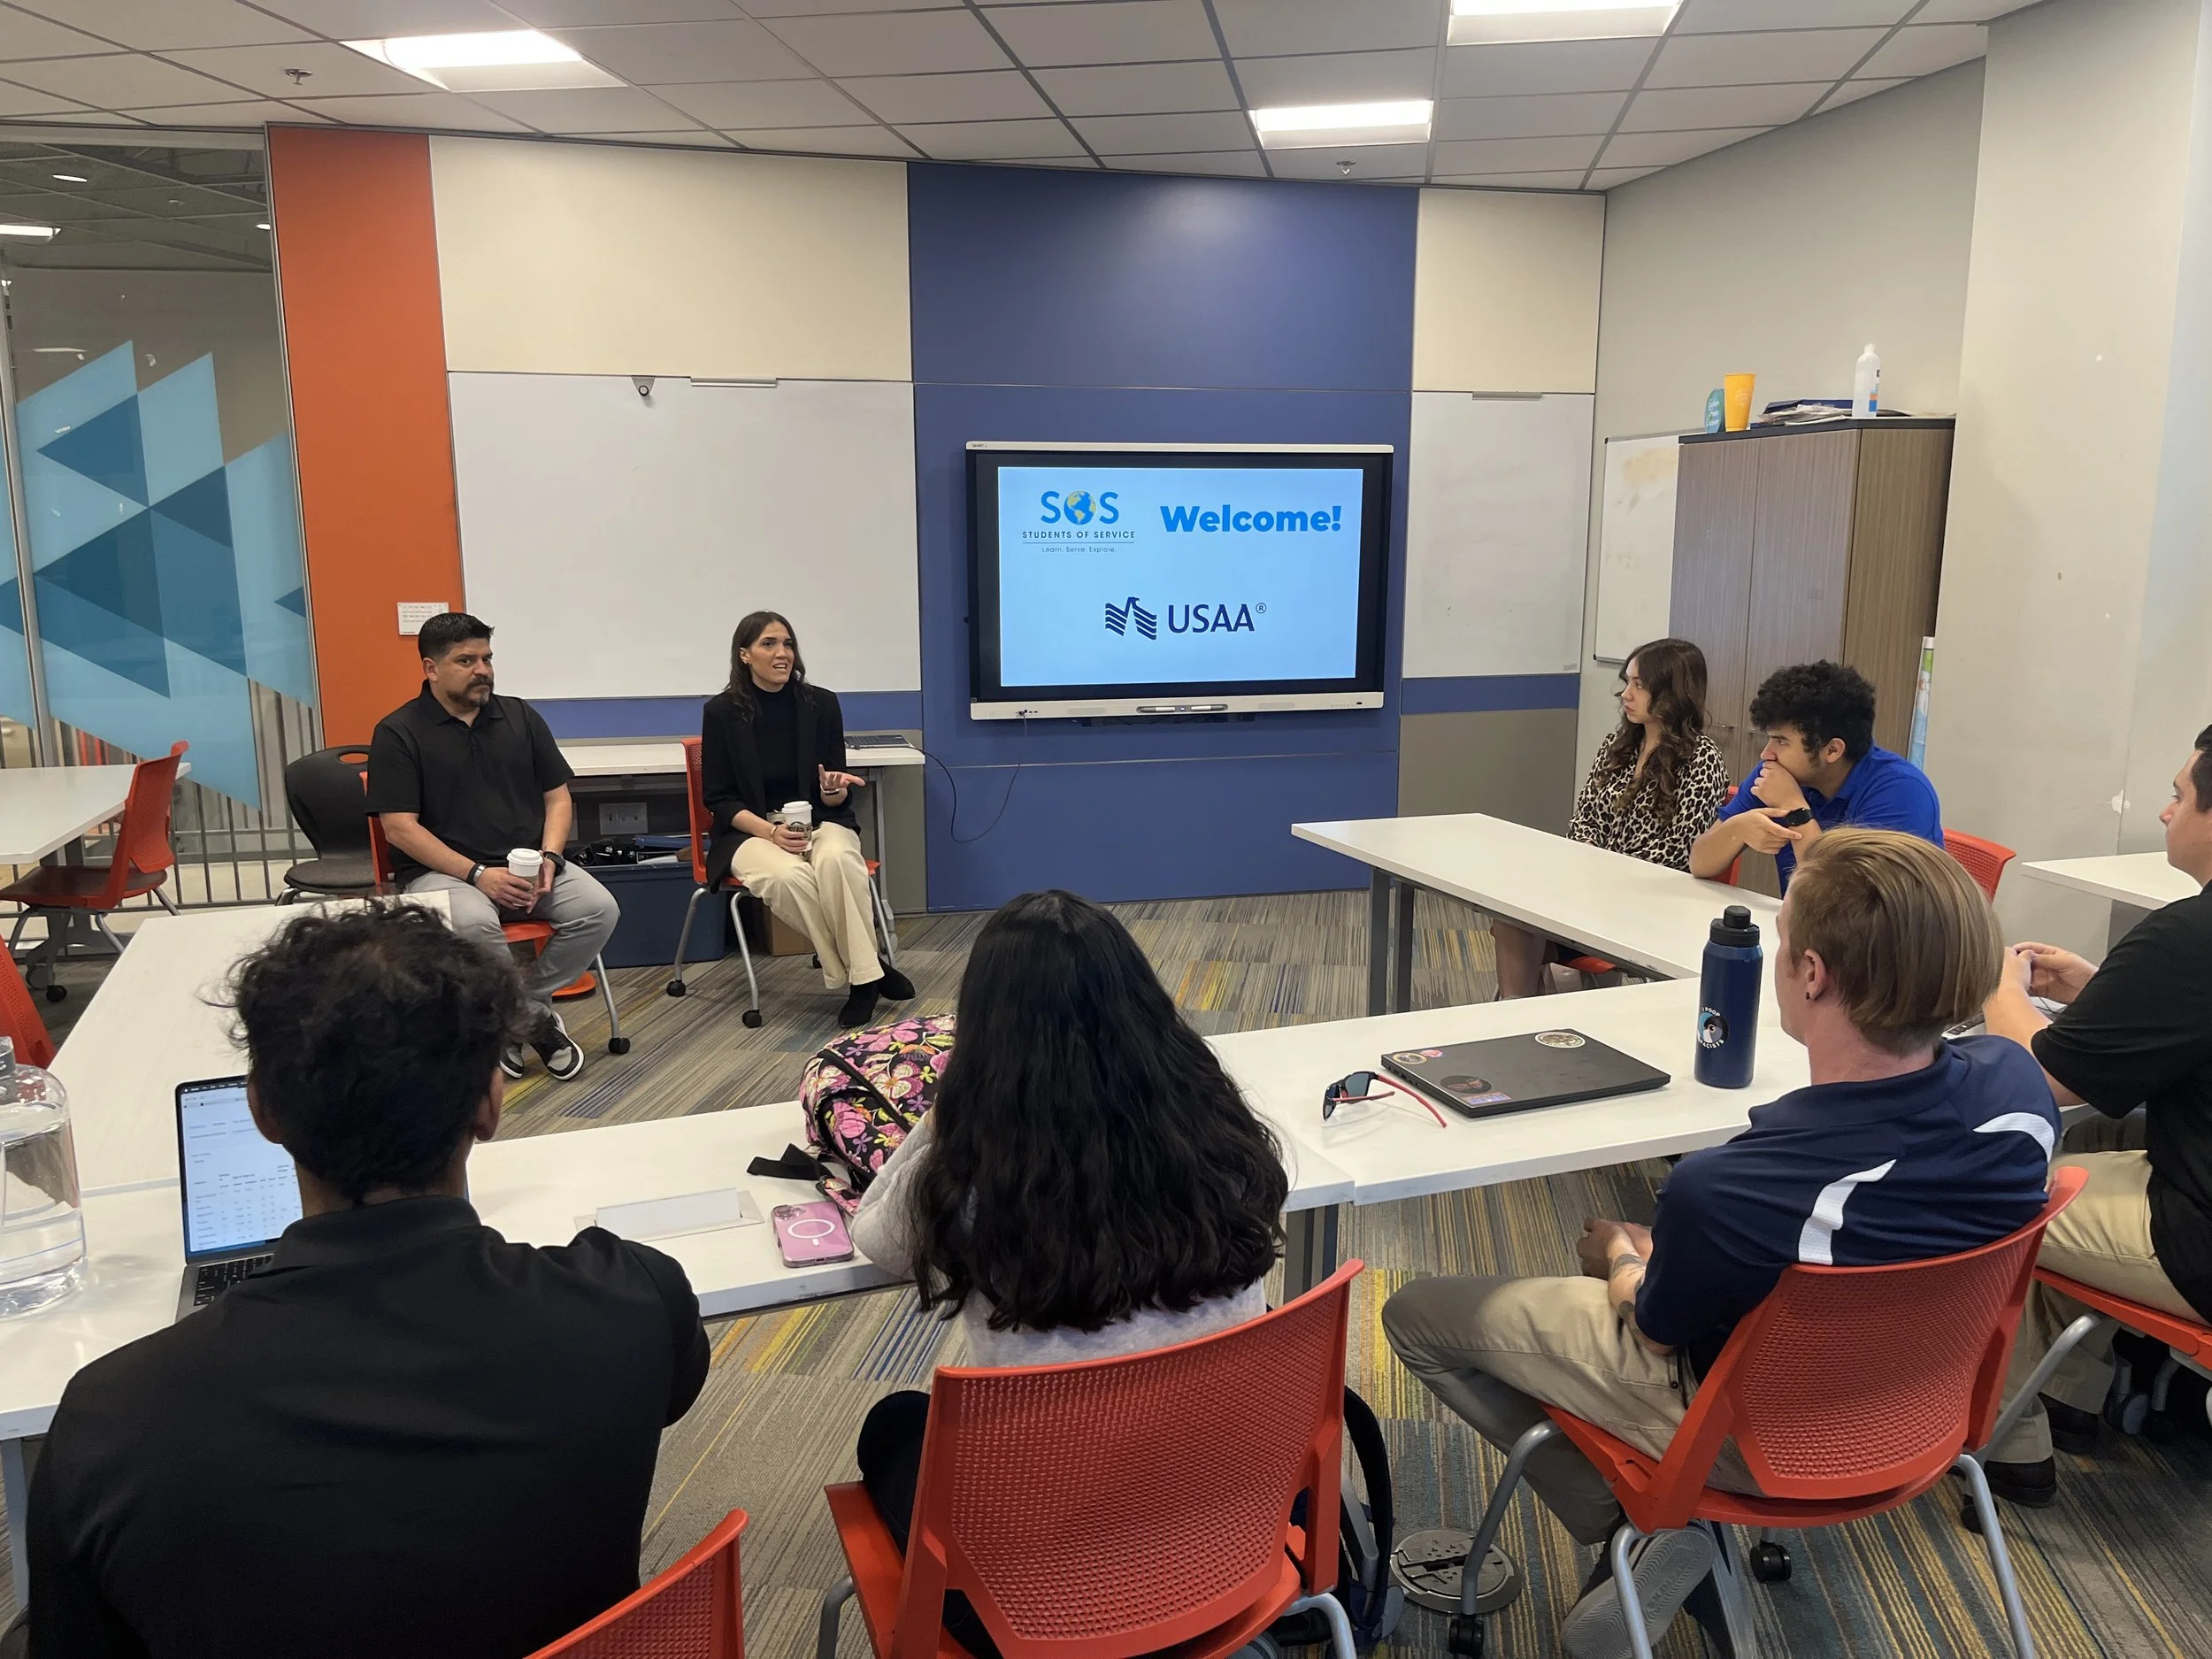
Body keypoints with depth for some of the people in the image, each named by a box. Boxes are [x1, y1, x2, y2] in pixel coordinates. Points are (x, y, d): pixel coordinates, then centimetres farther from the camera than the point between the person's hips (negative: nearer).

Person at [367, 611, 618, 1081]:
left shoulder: (521, 716, 11)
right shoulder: (398, 733, -1)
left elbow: (557, 797, 12)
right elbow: (400, 828, -8)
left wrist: (549, 858, -7)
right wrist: (477, 875, -18)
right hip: (443, 869, -4)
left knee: (599, 909, -22)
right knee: (472, 924, -37)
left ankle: (523, 1010, -3)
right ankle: (538, 1022, -11)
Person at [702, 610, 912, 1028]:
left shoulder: (821, 704, 0)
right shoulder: (723, 712, -3)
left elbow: (837, 799, 4)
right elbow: (718, 798, -2)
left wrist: (835, 788, -21)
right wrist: (771, 832, -18)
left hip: (820, 821, 1)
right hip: (751, 830, -1)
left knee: (836, 860, -34)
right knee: (787, 876, -34)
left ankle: (862, 977, -26)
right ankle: (866, 972, -21)